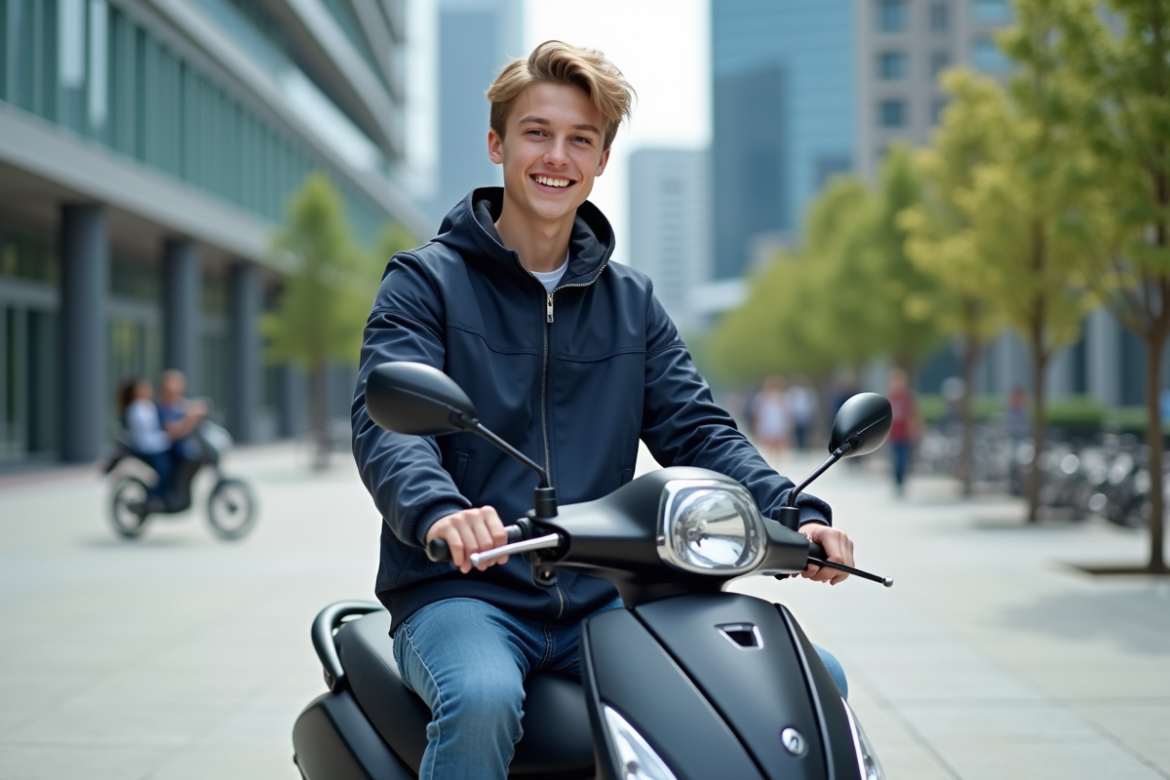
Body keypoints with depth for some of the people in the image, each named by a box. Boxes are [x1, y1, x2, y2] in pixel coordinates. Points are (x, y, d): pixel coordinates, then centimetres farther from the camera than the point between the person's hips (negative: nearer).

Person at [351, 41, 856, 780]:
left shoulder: (631, 300, 17)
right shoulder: (427, 282, 2)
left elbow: (696, 427, 8)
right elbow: (387, 422, -13)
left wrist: (796, 514, -12)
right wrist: (438, 510, -36)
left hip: (600, 603, 4)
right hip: (461, 591, -4)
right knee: (481, 702, -37)